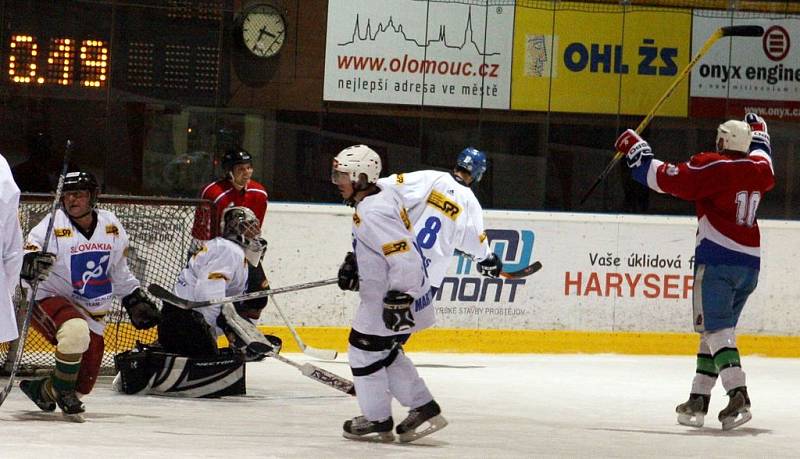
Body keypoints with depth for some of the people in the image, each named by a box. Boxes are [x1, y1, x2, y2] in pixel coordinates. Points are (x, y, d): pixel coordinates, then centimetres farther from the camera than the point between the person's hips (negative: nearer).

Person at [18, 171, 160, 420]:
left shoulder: (110, 225, 2)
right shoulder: (54, 225, -13)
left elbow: (118, 269, 17)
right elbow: (29, 254, -22)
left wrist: (134, 297, 18)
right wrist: (30, 264, -45)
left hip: (92, 312, 6)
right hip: (51, 299, -6)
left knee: (86, 379, 3)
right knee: (76, 332, -37)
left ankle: (42, 390, 30)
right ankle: (62, 390, -15)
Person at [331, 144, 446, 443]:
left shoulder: (372, 213, -25)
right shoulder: (385, 197, 7)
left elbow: (403, 256, -31)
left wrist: (399, 299, -31)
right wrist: (354, 264, 20)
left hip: (394, 298, -10)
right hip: (390, 294, 10)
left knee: (364, 349, 3)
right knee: (386, 353, 21)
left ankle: (377, 421, 15)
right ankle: (424, 410, 24)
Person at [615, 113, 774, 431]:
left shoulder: (711, 167, -8)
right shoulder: (759, 169, 12)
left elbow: (666, 178, -10)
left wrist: (635, 150, 2)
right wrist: (759, 132, 56)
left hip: (717, 261, -7)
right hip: (750, 264, 7)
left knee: (716, 330, -9)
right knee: (717, 329, 14)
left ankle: (738, 397, -26)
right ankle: (698, 402, 14)